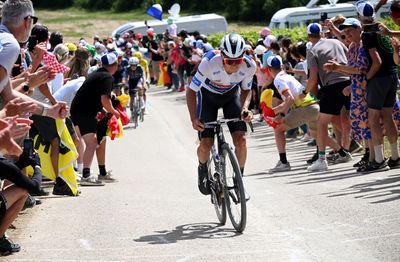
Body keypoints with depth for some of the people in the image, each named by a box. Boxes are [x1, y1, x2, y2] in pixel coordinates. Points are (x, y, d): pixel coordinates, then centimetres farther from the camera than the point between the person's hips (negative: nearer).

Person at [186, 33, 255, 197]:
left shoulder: (249, 66, -29)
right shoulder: (210, 62, -38)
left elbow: (246, 89, -6)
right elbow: (191, 91, -26)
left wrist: (245, 107, -25)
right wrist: (194, 119, -37)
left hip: (232, 94, 2)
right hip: (208, 95, -2)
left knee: (241, 140, -15)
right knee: (206, 144, -11)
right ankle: (203, 169, 23)